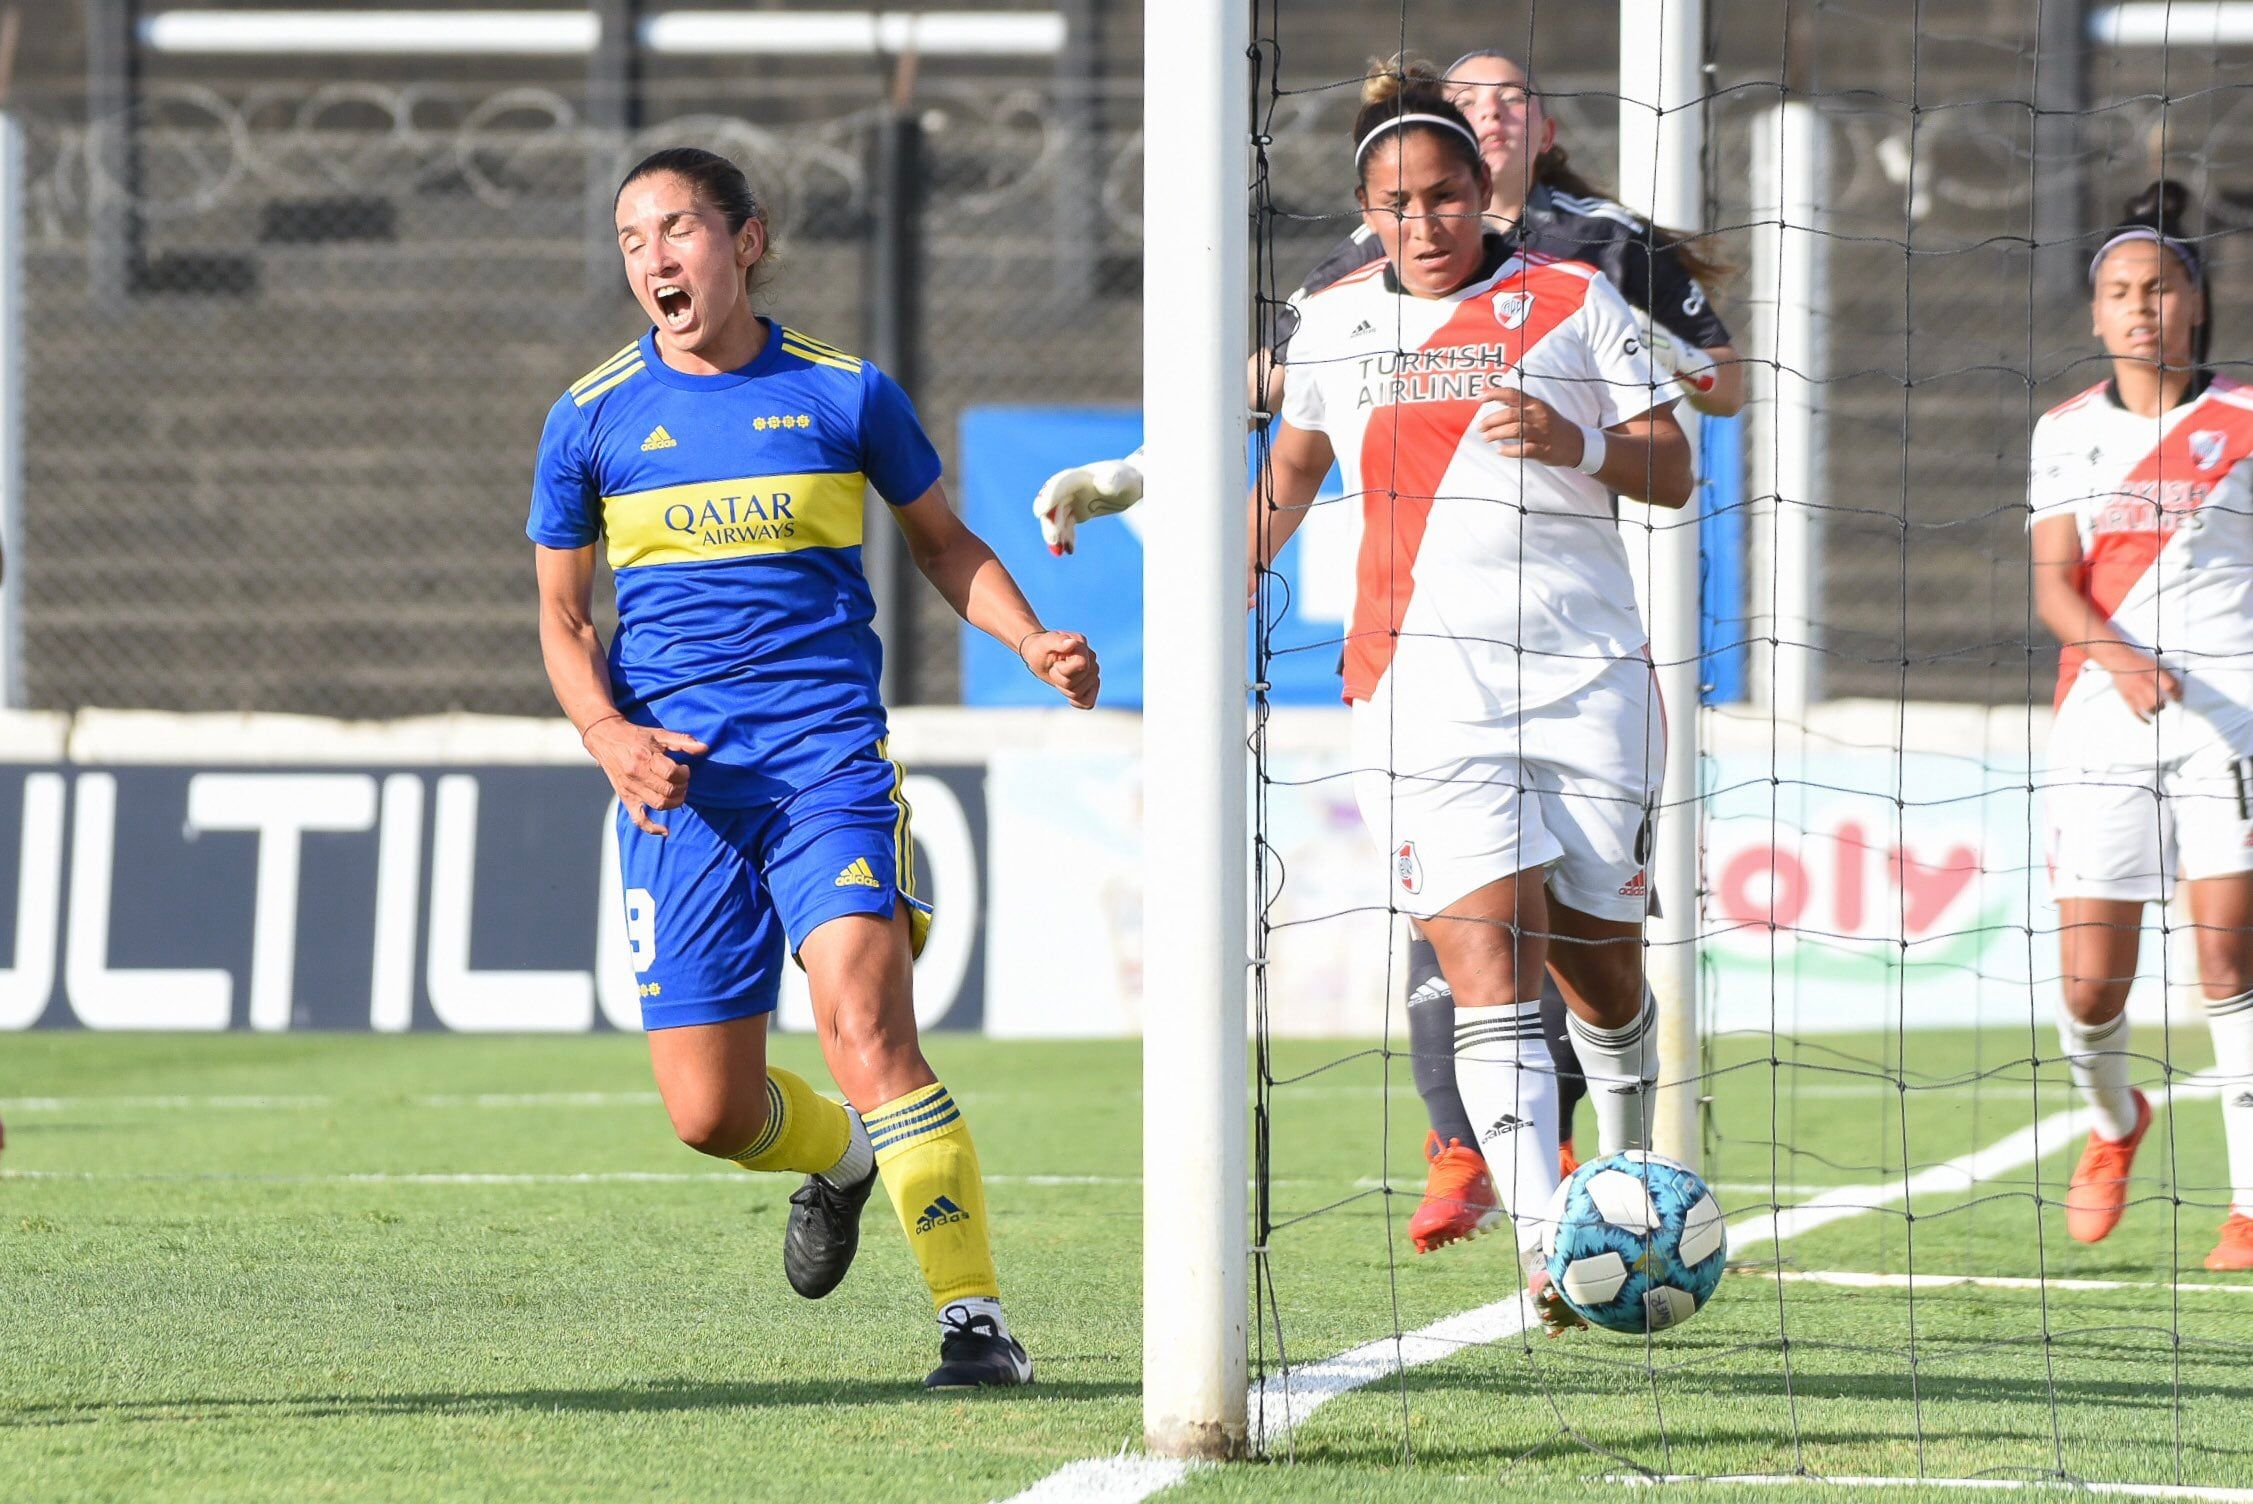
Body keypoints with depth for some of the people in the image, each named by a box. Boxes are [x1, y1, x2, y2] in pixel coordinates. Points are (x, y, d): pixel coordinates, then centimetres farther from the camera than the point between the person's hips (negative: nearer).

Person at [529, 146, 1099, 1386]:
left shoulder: (844, 393, 4)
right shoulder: (592, 420, 5)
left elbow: (939, 540, 19)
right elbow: (561, 615, 13)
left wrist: (1033, 643, 1)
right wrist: (609, 736, -7)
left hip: (829, 761, -2)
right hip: (676, 779, 2)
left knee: (861, 1018, -24)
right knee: (709, 1112, 0)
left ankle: (974, 1318, -20)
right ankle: (838, 1155, 36)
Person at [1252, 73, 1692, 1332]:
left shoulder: (1574, 300, 5)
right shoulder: (1337, 319, 12)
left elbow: (1675, 473, 3)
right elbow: (1295, 462, 30)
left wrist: (1580, 444, -15)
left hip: (1588, 665, 0)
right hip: (1423, 672, 0)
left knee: (1595, 955, 7)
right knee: (1488, 962, -15)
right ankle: (1544, 1244, -23)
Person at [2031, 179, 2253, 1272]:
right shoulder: (2067, 430, 10)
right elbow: (2053, 578, 0)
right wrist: (2110, 651, -19)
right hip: (2106, 702, 2)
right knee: (2090, 984, -3)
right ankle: (2114, 1121, 29)